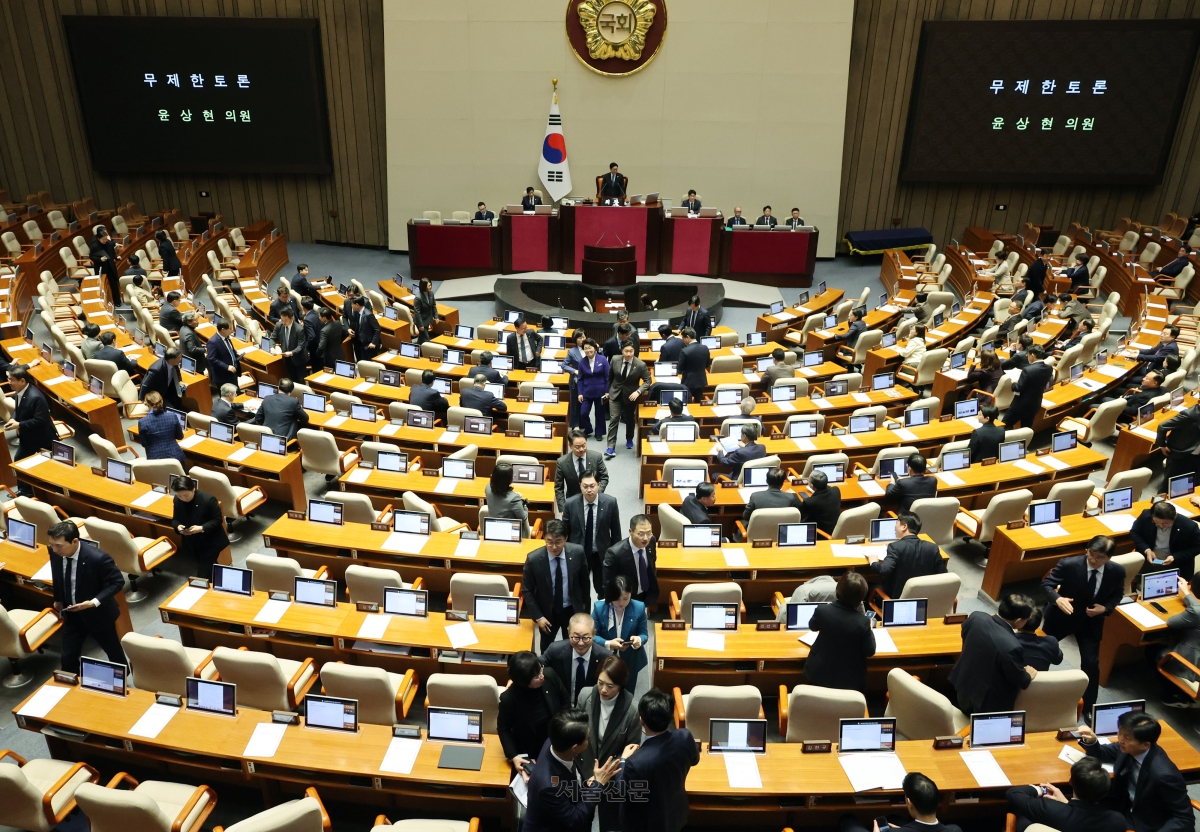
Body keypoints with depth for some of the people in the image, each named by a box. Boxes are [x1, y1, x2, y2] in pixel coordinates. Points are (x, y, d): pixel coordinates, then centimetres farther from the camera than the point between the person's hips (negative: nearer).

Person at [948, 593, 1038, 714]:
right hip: (986, 701, -6)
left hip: (963, 684, 6)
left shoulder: (976, 617, -19)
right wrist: (1028, 675, 2)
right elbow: (1020, 681, -19)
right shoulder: (1011, 647, -37)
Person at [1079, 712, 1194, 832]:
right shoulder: (1128, 748, -11)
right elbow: (1102, 754, 8)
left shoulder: (1163, 774, -29)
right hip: (1124, 809, 6)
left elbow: (1184, 819, -19)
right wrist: (1091, 741, -14)